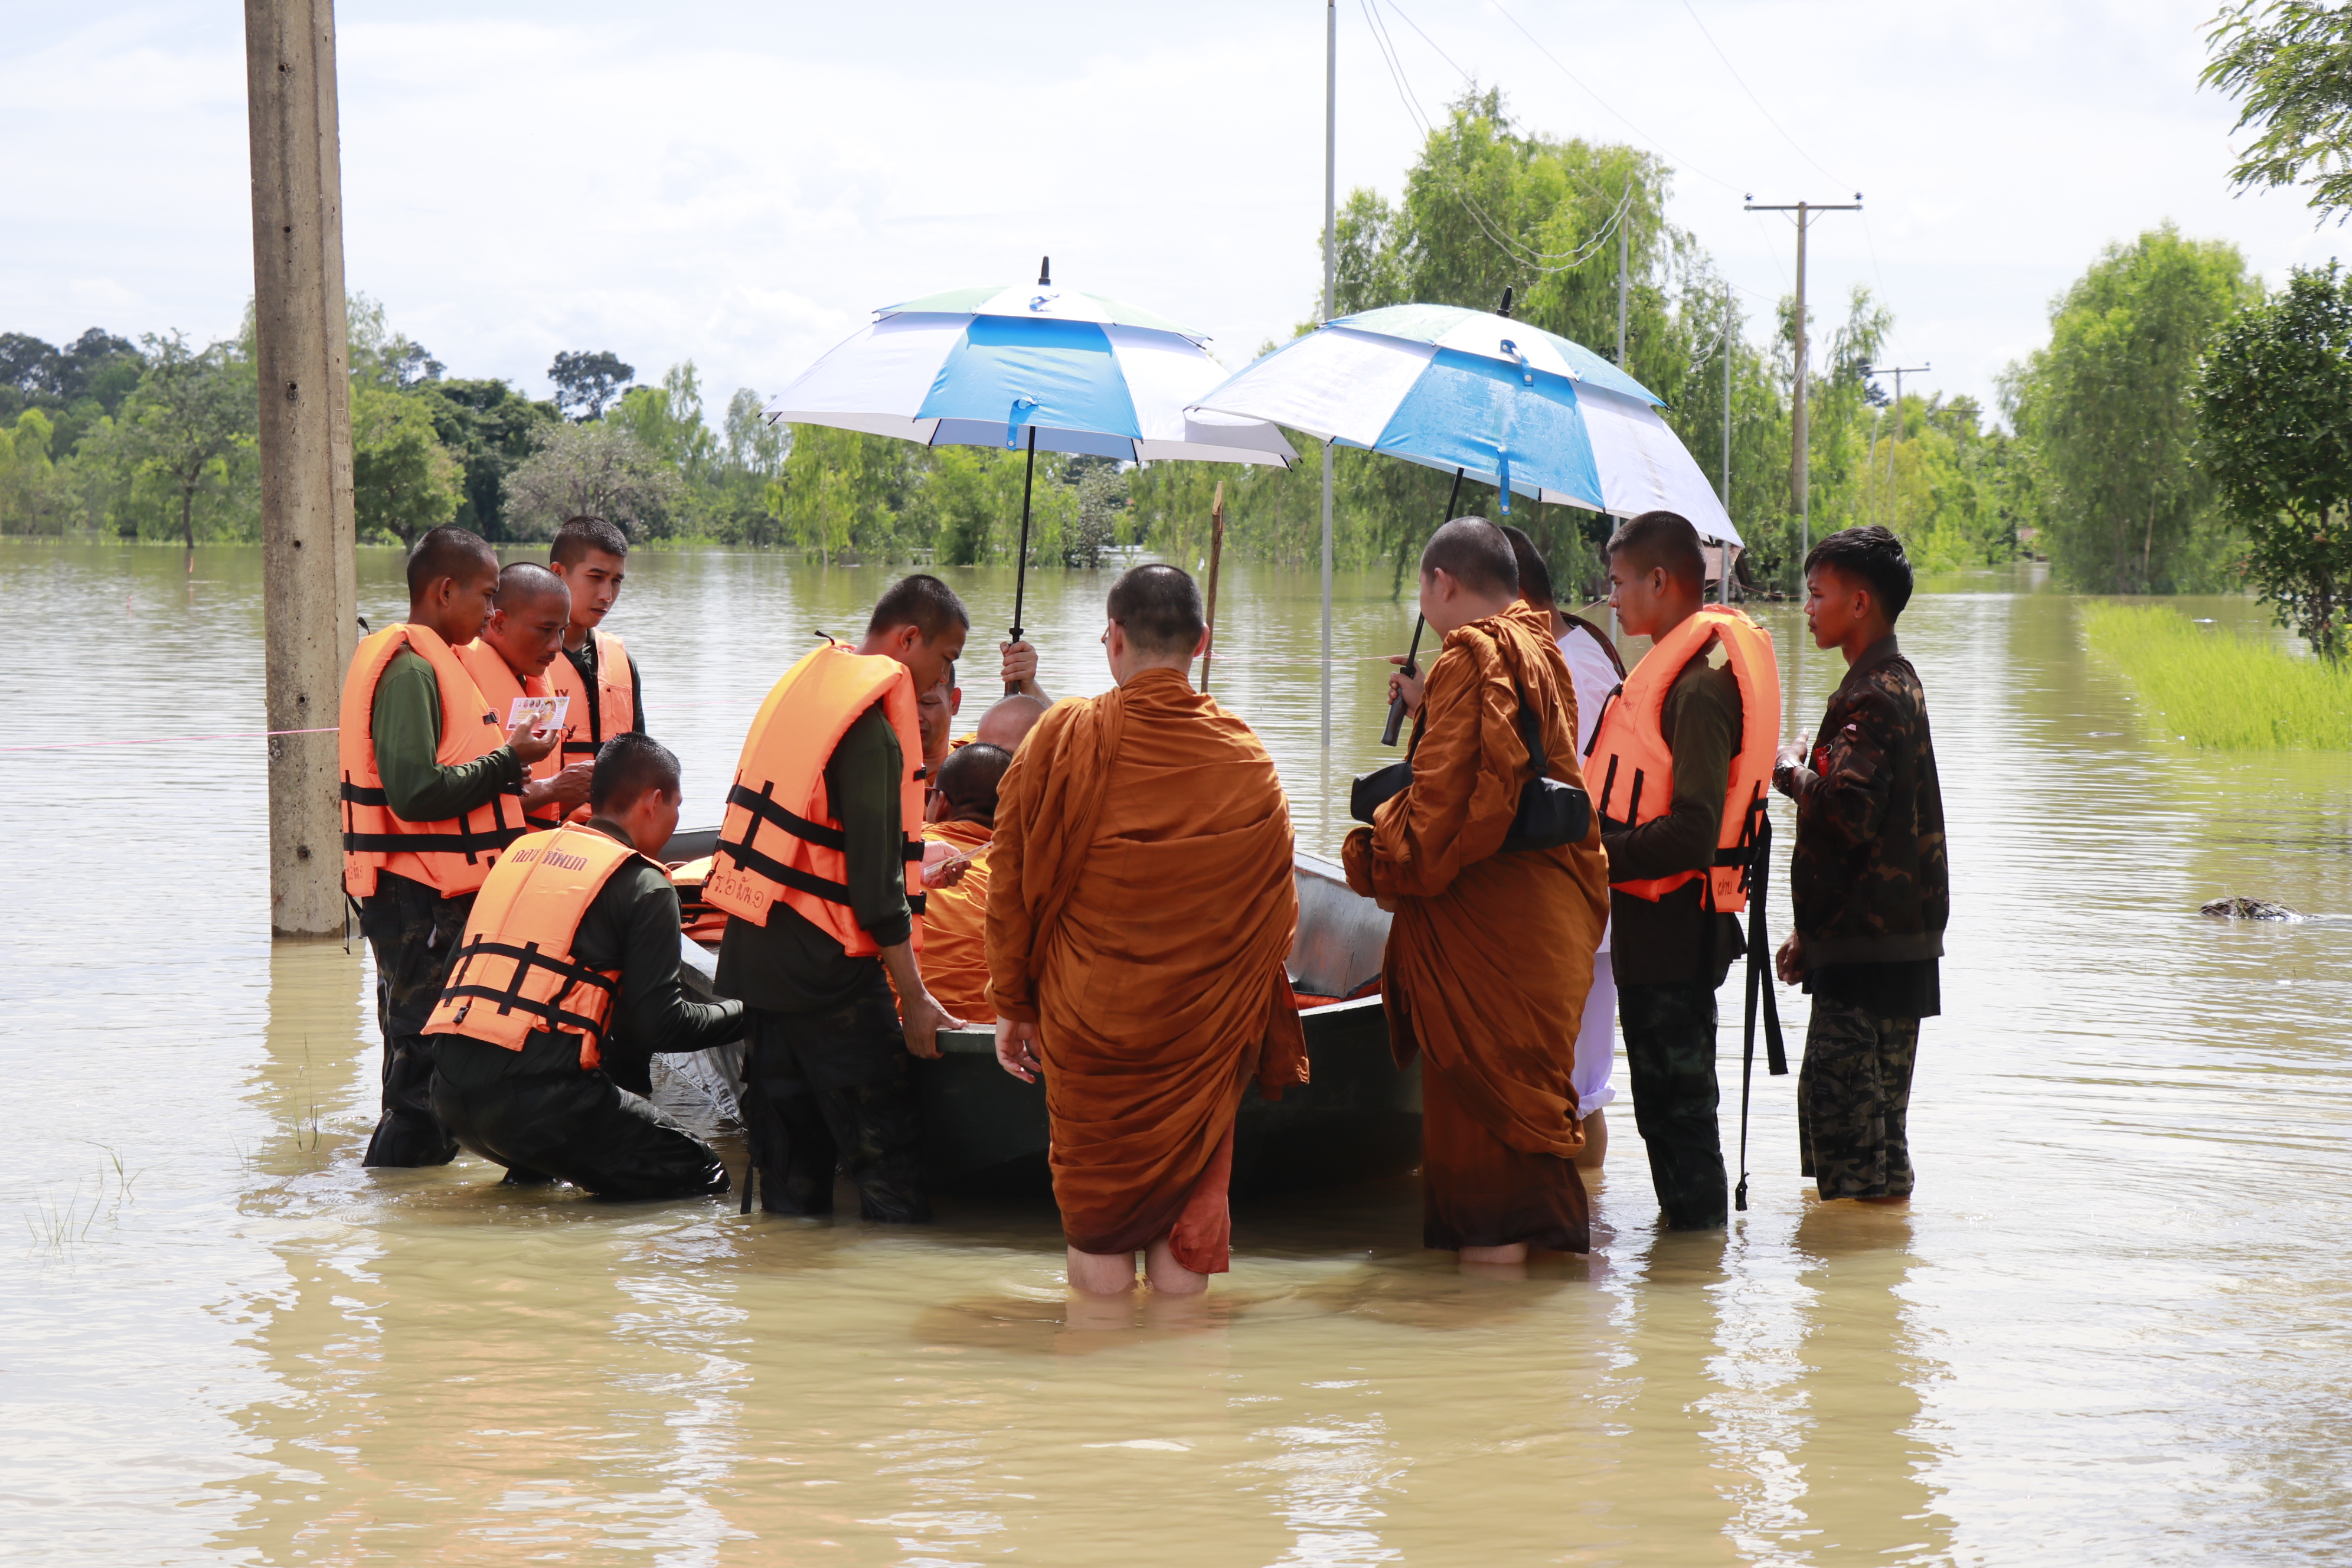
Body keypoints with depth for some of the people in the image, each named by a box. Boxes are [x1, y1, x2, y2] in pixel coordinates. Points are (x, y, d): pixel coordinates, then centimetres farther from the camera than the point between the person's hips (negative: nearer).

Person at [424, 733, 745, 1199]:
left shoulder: (522, 851, 19)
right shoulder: (643, 886, -1)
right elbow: (659, 1025, -5)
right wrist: (742, 1014, 12)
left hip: (451, 1090, 8)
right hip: (537, 1099, -7)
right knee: (701, 1176, 2)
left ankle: (528, 1176, 13)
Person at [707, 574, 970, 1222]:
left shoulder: (807, 679, 11)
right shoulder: (871, 730, -16)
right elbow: (877, 884, -18)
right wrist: (915, 998, -15)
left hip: (753, 949, 9)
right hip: (824, 967, -9)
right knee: (888, 1150, -6)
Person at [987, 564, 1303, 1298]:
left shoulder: (1062, 737, -9)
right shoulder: (1247, 759, -4)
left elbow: (1012, 882, -3)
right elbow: (1276, 913, 5)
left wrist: (1013, 1004, 7)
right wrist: (1260, 1026, 18)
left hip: (1087, 1018, -1)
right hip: (1205, 1030, 1)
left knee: (1096, 1211, 9)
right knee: (1189, 1206, 10)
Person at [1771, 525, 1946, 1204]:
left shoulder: (1873, 696, -16)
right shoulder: (1896, 682, 17)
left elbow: (1851, 813, -29)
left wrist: (1792, 773, -9)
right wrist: (1811, 930, 23)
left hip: (1868, 945, -10)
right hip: (1891, 937, 10)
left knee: (1843, 1101, -9)